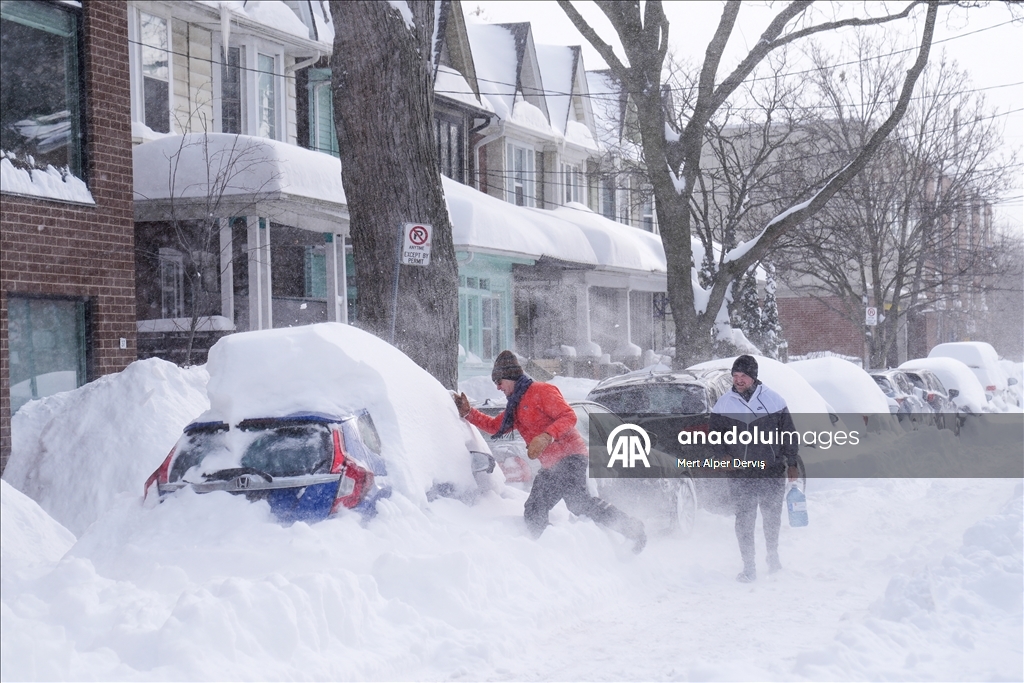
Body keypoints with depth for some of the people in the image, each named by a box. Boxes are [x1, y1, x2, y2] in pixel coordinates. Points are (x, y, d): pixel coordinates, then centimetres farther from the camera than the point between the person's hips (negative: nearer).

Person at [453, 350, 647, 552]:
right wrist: (468, 412, 21)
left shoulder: (541, 391, -8)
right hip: (550, 467, 10)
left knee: (578, 501, -26)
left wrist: (546, 437, -30)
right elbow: (495, 426, 32)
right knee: (533, 513, 8)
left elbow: (569, 416, -16)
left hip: (569, 456, -10)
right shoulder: (516, 405, 21)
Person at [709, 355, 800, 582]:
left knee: (772, 517, 13)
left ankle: (773, 556, 36)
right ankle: (749, 568, 7)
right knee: (744, 519, -2)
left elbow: (788, 433, 6)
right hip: (741, 474, 0)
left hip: (773, 471, 1)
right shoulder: (724, 404, 1)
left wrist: (792, 463, 5)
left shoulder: (773, 400, 0)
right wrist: (722, 457, -5)